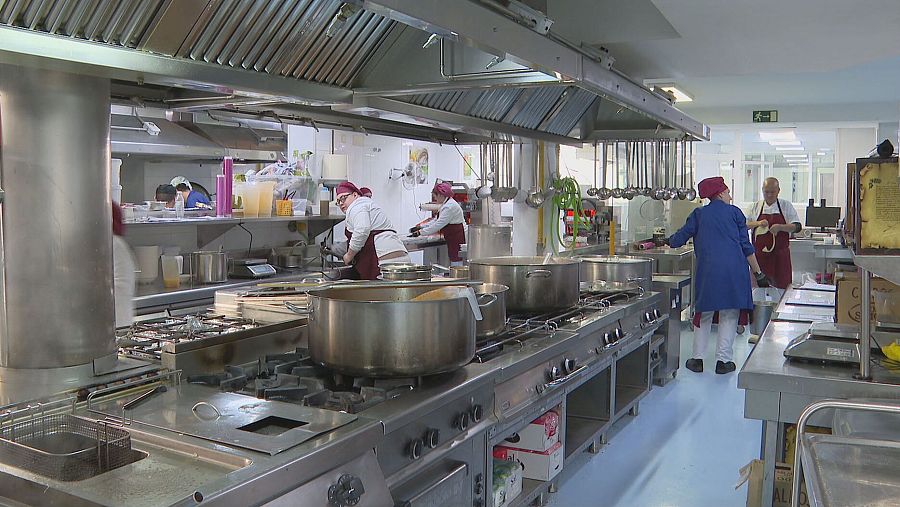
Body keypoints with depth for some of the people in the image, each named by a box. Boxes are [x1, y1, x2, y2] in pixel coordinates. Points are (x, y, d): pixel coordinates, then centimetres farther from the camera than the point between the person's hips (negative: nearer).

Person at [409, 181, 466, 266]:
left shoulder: (450, 206, -19)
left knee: (456, 263, -9)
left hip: (457, 239, -11)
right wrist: (420, 227, 14)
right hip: (453, 240, 11)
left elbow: (439, 224, -21)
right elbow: (436, 220, 21)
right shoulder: (446, 204, 15)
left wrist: (420, 232, -15)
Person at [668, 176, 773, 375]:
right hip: (734, 269, -1)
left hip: (708, 270, 1)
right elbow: (746, 246, 4)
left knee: (704, 313, 11)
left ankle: (697, 358, 11)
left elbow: (681, 236, 11)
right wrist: (758, 272, 7)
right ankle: (723, 360, 7)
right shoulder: (734, 212, 7)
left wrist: (668, 241, 33)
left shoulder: (699, 214, 10)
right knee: (730, 315, 7)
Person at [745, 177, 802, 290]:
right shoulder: (756, 206, 7)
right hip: (760, 254, 1)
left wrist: (780, 227, -19)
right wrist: (758, 223, -13)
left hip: (780, 255, -1)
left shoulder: (786, 206, 3)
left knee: (782, 284, -1)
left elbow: (797, 227, -2)